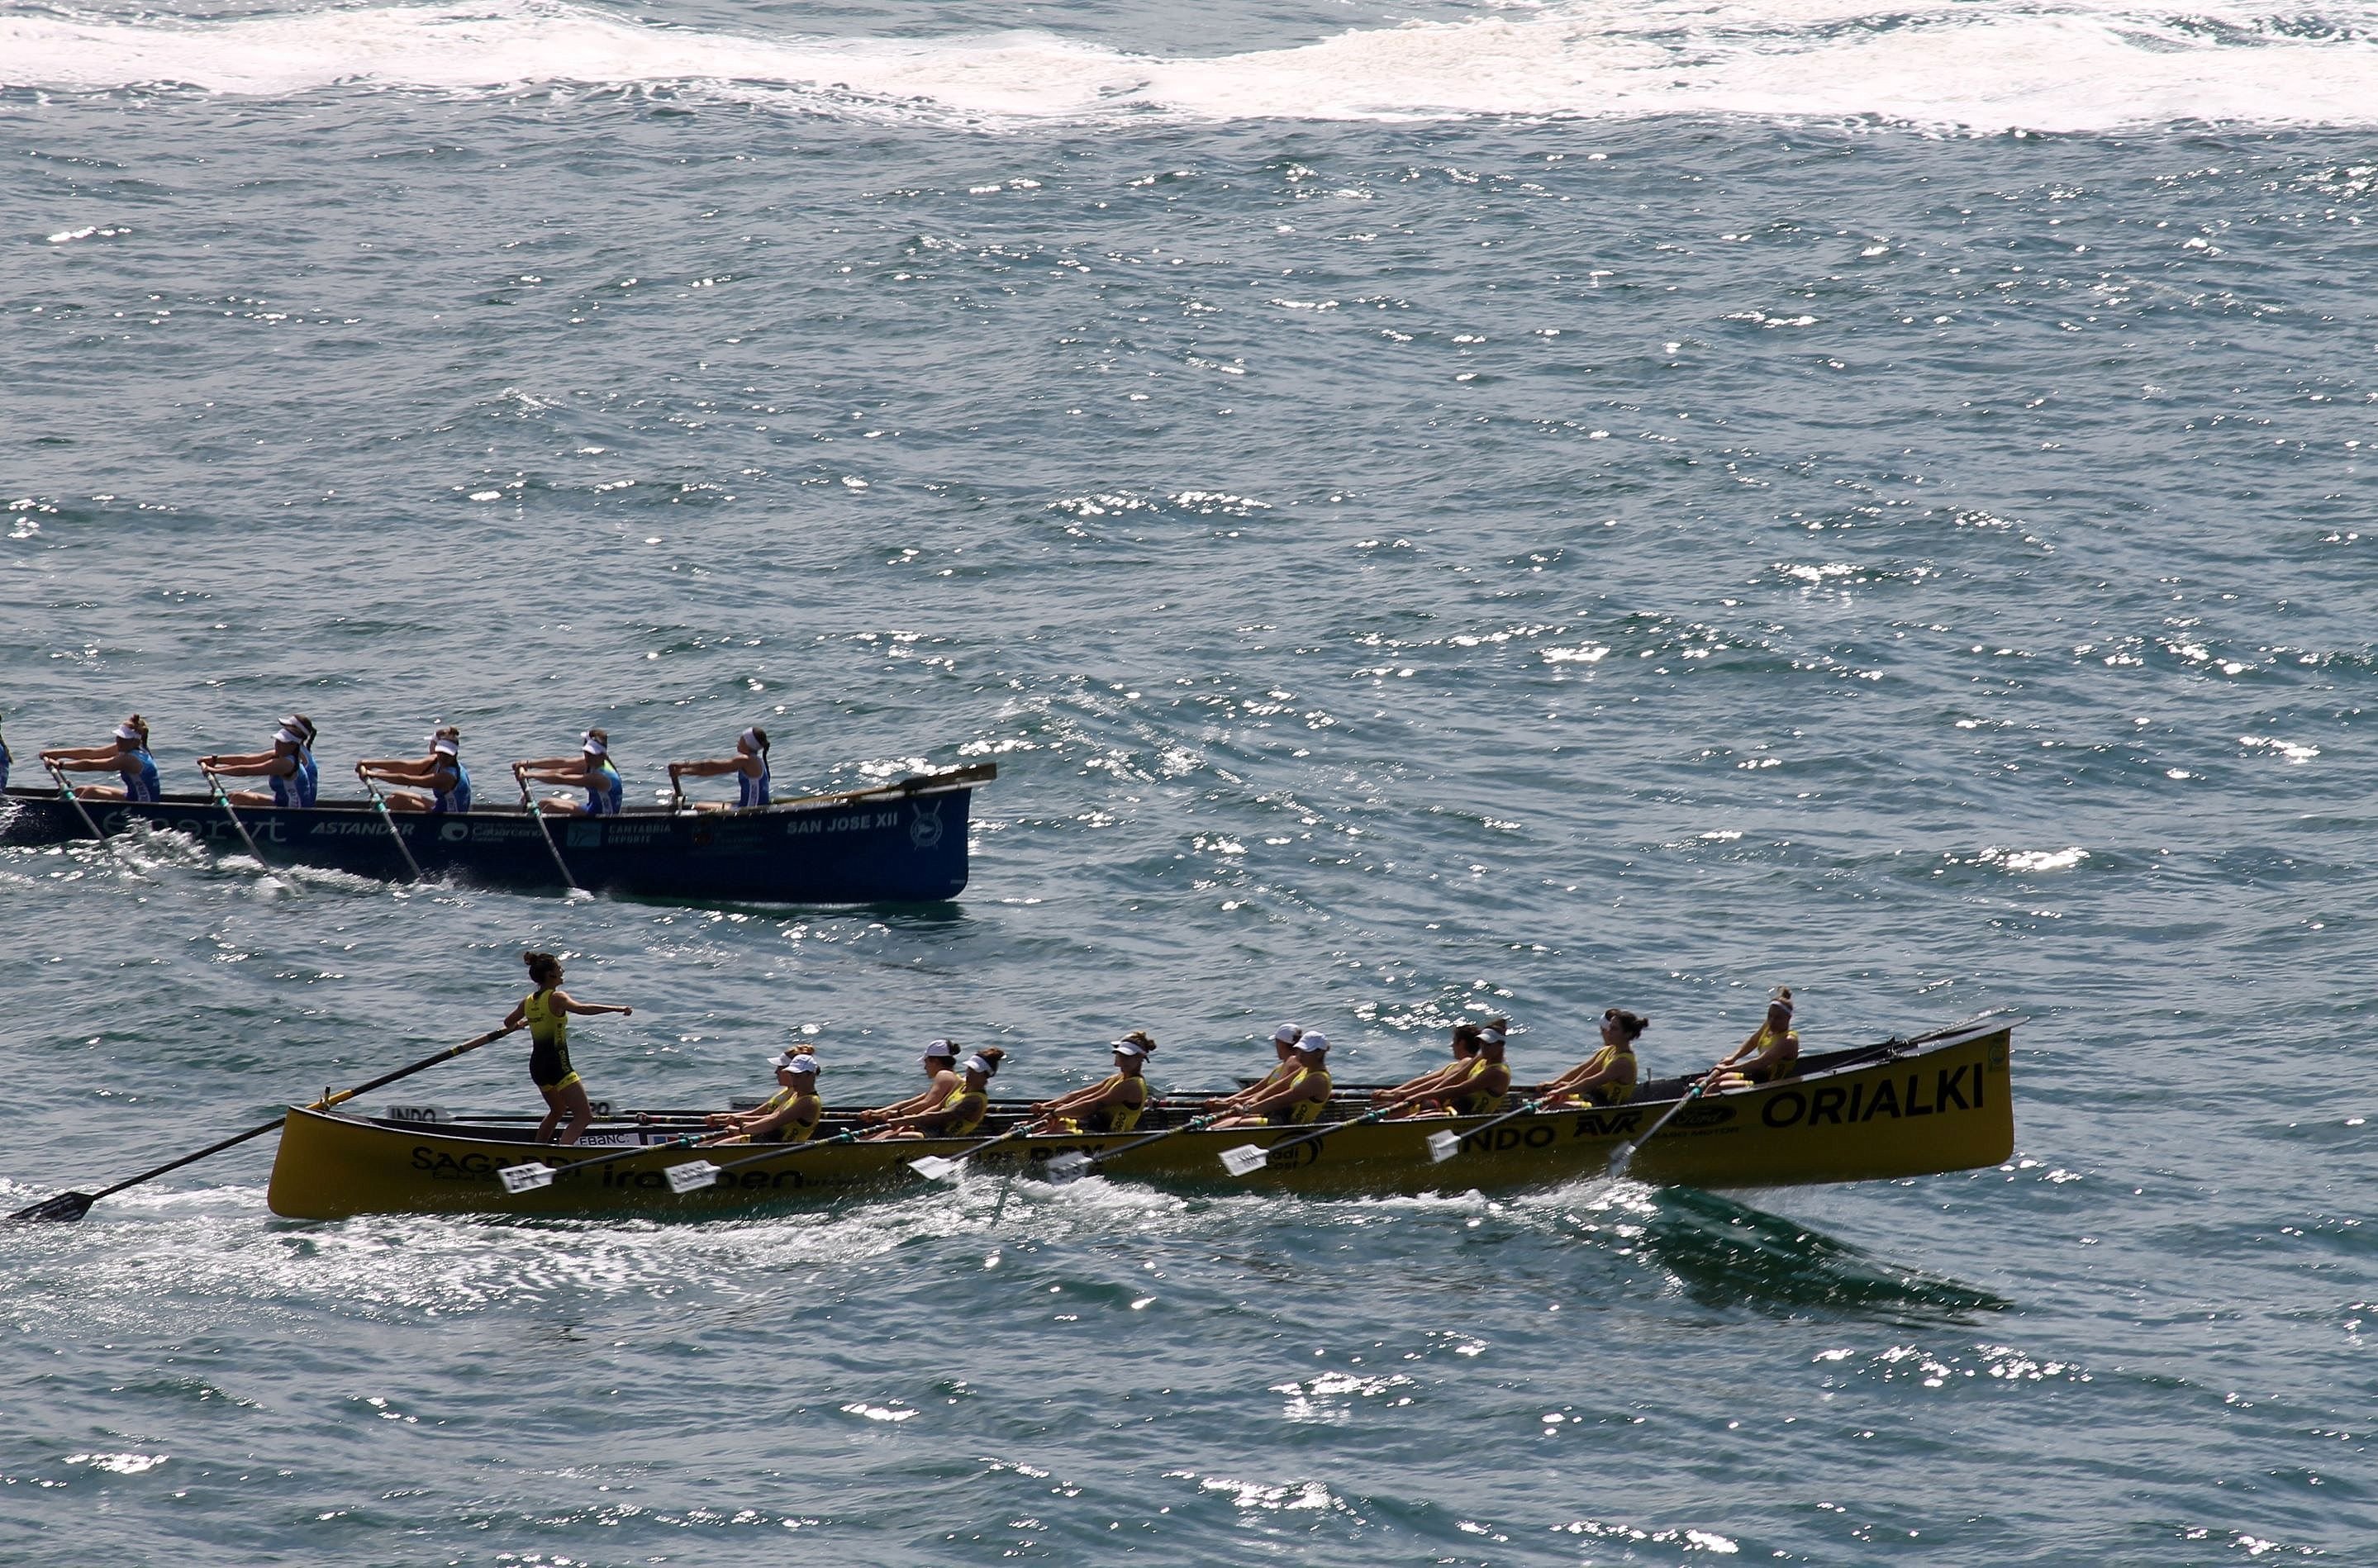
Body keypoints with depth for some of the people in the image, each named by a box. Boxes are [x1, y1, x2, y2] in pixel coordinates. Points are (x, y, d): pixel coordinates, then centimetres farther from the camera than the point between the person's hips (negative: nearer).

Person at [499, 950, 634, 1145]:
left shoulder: (528, 1001, 9)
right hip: (557, 1064, -8)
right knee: (584, 1116, -8)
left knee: (558, 1111, 31)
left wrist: (523, 1023, 47)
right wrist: (616, 1008, -32)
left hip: (537, 1066, 8)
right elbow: (582, 1009, -32)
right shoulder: (557, 998, -13)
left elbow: (508, 1023, 25)